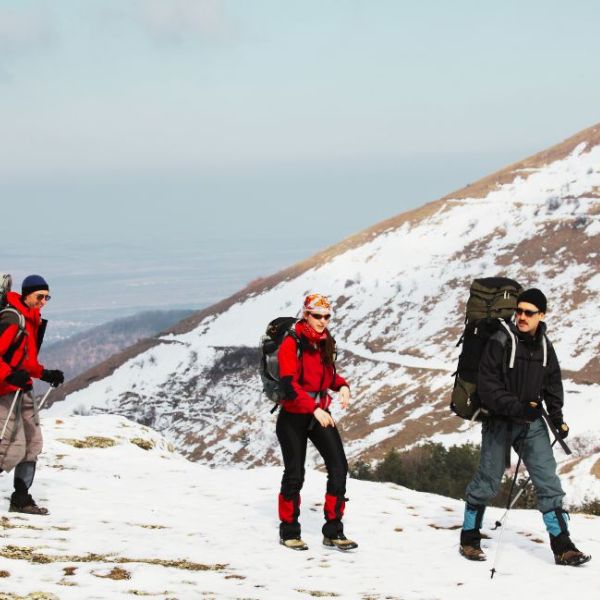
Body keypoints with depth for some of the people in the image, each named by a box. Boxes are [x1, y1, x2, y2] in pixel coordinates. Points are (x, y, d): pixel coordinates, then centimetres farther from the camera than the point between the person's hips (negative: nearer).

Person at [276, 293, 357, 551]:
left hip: (320, 414, 5)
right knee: (295, 474, 3)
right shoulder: (292, 343, -15)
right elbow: (289, 384, -23)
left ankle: (333, 532, -1)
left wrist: (342, 385, -2)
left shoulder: (325, 342, 5)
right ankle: (289, 532, 21)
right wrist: (314, 409, -33)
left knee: (339, 467, -7)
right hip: (293, 416, -5)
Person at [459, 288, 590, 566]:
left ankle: (562, 546, -2)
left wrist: (557, 419, 8)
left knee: (548, 482, -3)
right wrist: (516, 407, -25)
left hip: (532, 424, 4)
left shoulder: (544, 347, 6)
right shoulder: (500, 342, -11)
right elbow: (487, 386, -16)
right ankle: (469, 539, 19)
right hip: (499, 423, -4)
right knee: (487, 482, 3)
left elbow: (552, 386, 18)